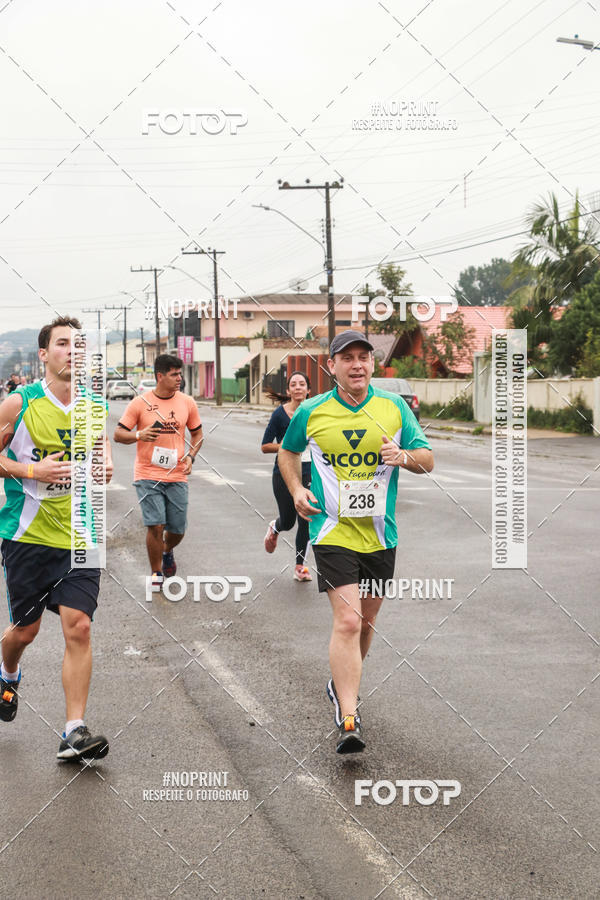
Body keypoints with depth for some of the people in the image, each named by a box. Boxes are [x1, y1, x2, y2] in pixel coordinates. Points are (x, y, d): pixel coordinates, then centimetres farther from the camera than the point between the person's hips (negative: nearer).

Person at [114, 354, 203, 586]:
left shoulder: (187, 403, 5)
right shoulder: (140, 403, -4)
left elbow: (197, 434, 18)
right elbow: (118, 434, 0)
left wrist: (190, 456, 0)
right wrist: (138, 435, -20)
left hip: (177, 476, 3)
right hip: (148, 475, -3)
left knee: (177, 530, 5)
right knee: (155, 525, -12)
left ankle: (167, 551, 42)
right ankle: (156, 574, 8)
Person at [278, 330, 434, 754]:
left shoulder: (394, 407, 3)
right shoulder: (311, 412, 0)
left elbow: (428, 459, 5)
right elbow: (288, 451, 17)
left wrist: (404, 456, -17)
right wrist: (296, 490, 1)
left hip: (380, 533, 3)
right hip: (333, 530, -3)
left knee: (366, 619, 16)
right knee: (347, 620, -16)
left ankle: (343, 683, 42)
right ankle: (349, 719, -17)